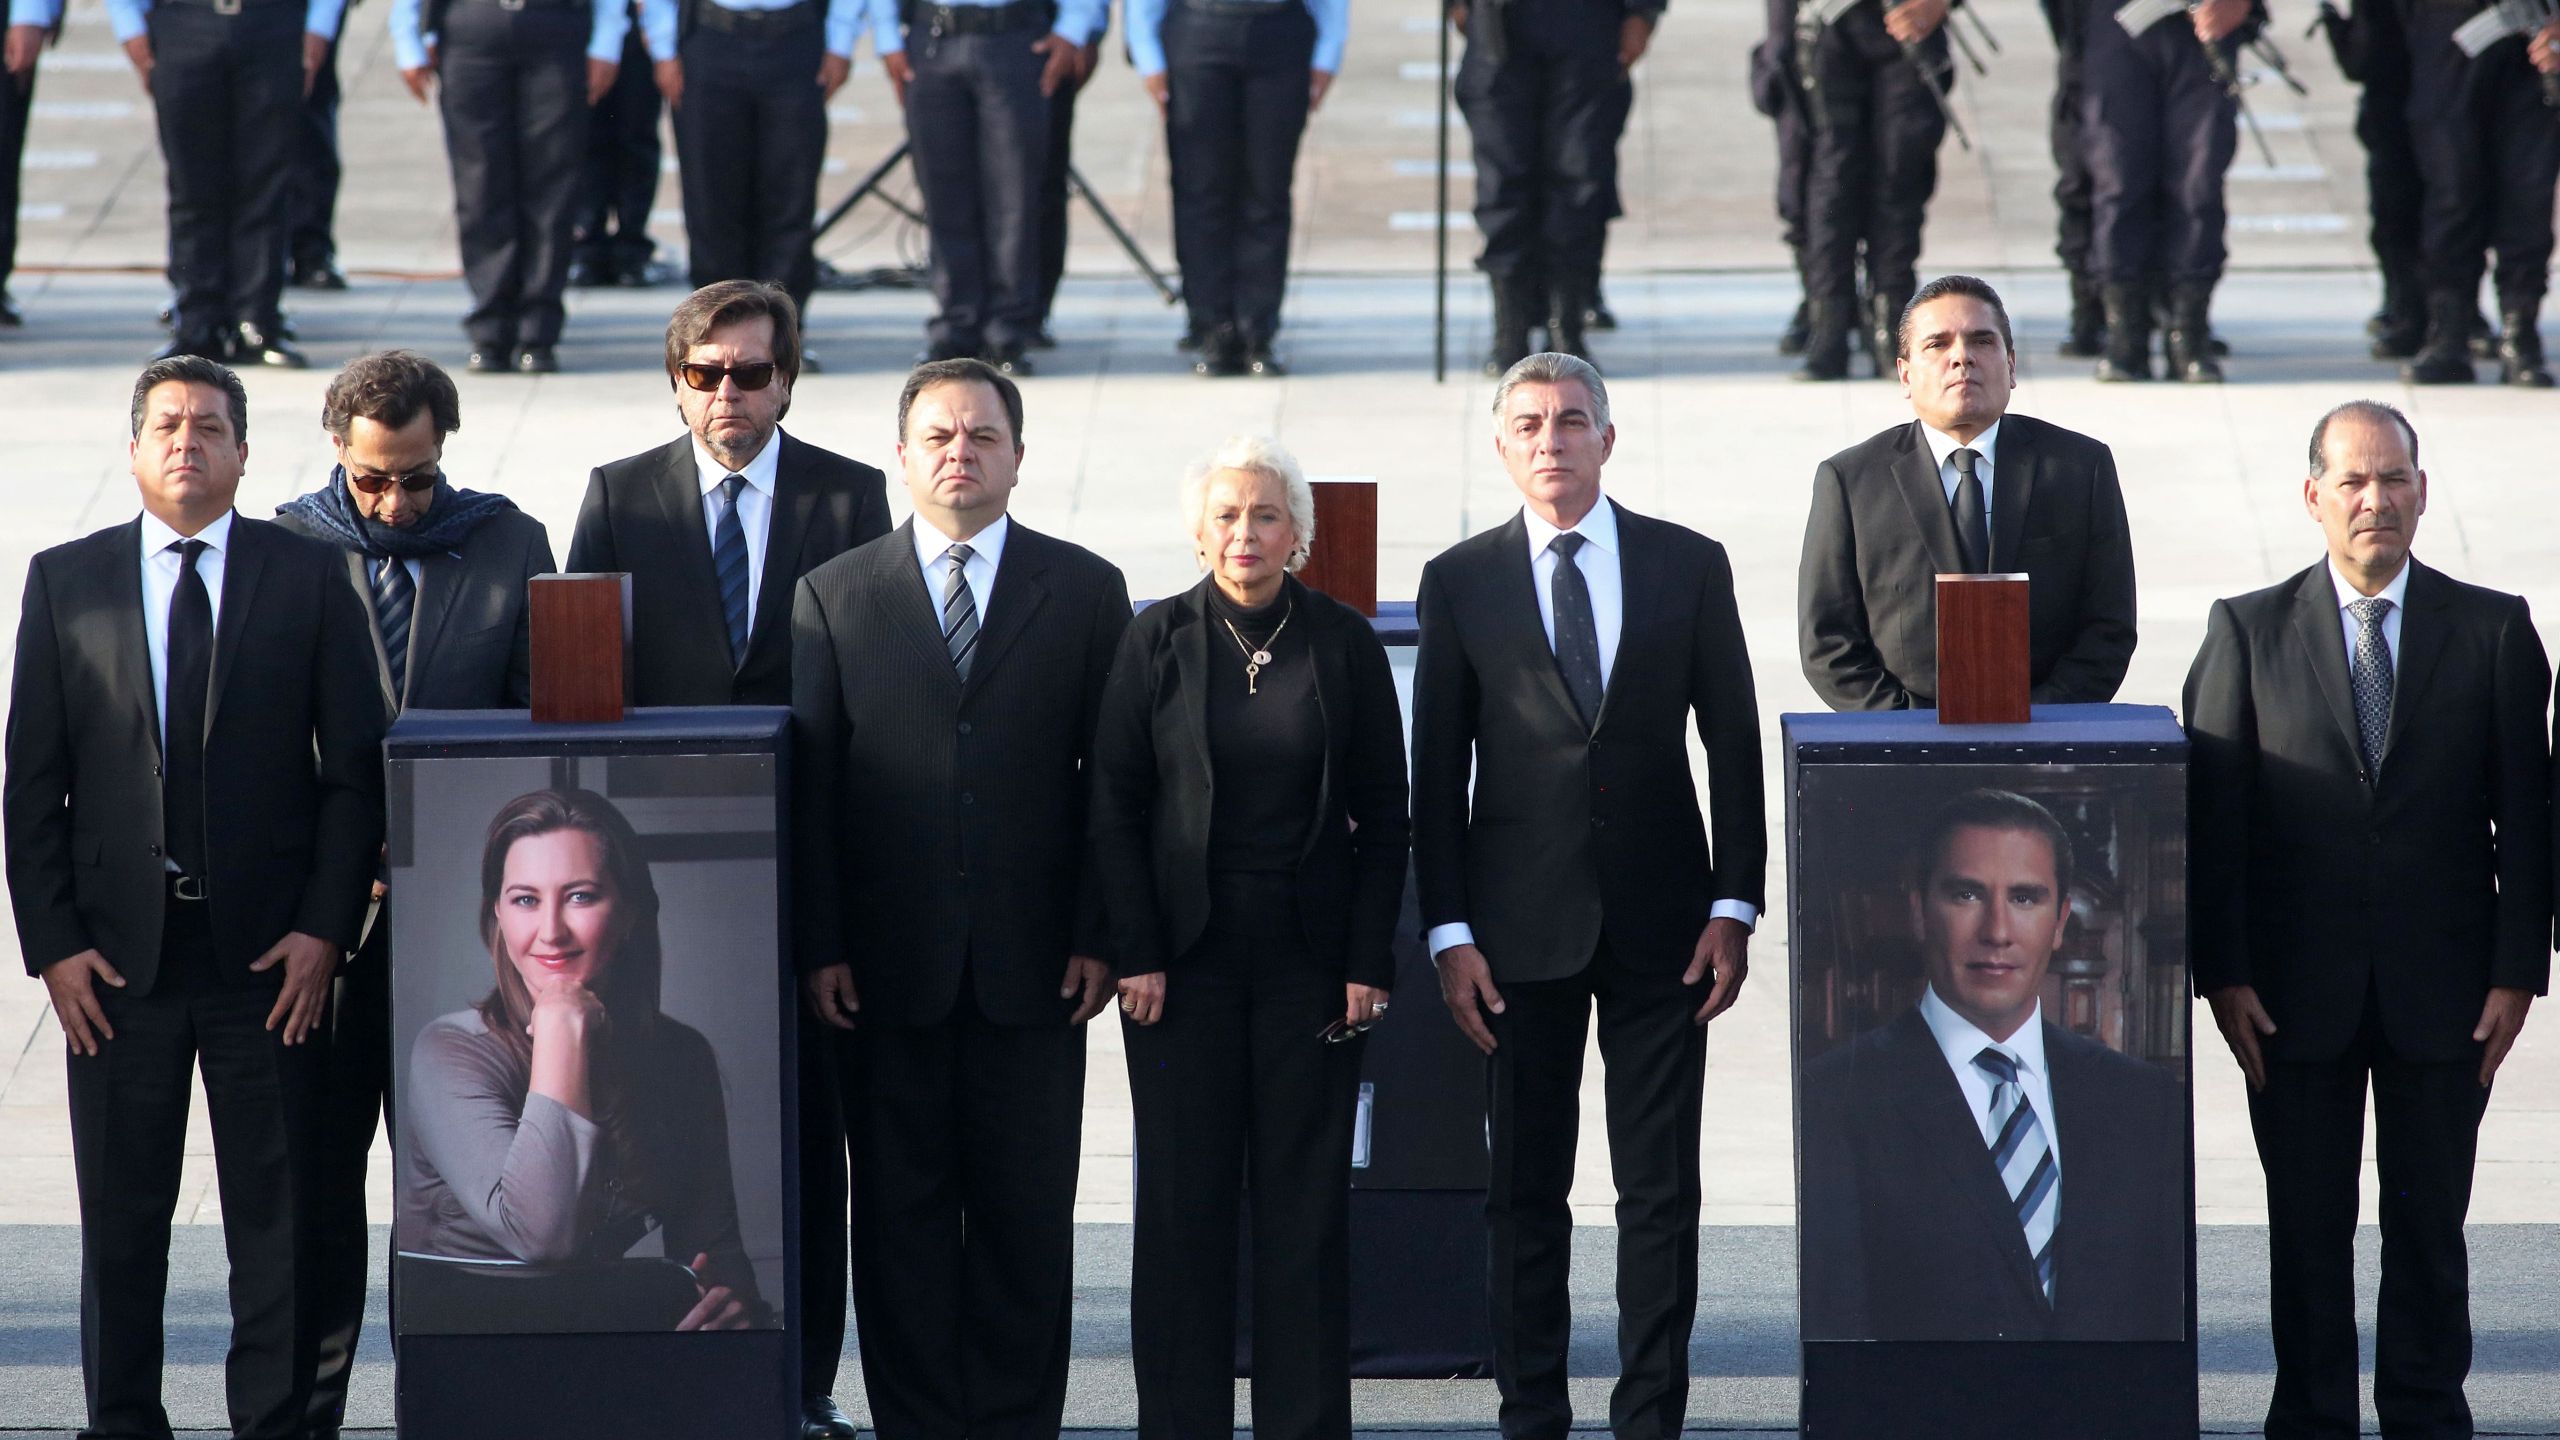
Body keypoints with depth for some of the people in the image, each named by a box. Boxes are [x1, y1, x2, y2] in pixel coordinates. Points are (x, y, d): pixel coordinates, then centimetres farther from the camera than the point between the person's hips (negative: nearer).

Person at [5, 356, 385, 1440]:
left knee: (279, 1218, 2)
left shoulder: (308, 578, 4)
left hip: (269, 946, -1)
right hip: (118, 953, 1)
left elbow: (354, 769, 3)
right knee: (120, 1222, 5)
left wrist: (324, 929, -7)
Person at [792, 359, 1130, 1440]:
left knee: (1027, 1212, 3)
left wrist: (1098, 936, -3)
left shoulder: (1086, 592, 6)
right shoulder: (834, 597, 7)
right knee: (900, 1210, 3)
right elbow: (808, 783, 4)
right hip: (890, 966, 0)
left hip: (1033, 967, 0)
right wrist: (819, 945, -3)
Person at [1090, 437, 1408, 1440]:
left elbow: (1383, 818, 4)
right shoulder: (1159, 640, 1)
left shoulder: (1345, 643, 2)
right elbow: (1115, 807, 1)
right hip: (1186, 952, 0)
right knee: (1182, 1197, 1)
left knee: (1306, 1197, 2)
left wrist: (1367, 962, -2)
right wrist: (1137, 955, -6)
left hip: (1309, 956, 0)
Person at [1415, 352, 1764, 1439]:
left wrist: (1735, 905, -2)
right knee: (1525, 1188, 4)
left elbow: (1734, 743, 6)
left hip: (1662, 920, 0)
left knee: (1661, 1188, 1)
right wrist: (1449, 932, -4)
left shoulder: (1689, 566, 5)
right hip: (1523, 925, 0)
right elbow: (1437, 771, 3)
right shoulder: (1461, 582, 4)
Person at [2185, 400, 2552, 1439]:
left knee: (2430, 1224, 7)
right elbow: (2211, 816, 1)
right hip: (2297, 991, 0)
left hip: (2443, 990, 0)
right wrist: (2222, 973, -6)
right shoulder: (2248, 631, 3)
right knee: (2306, 1227, 5)